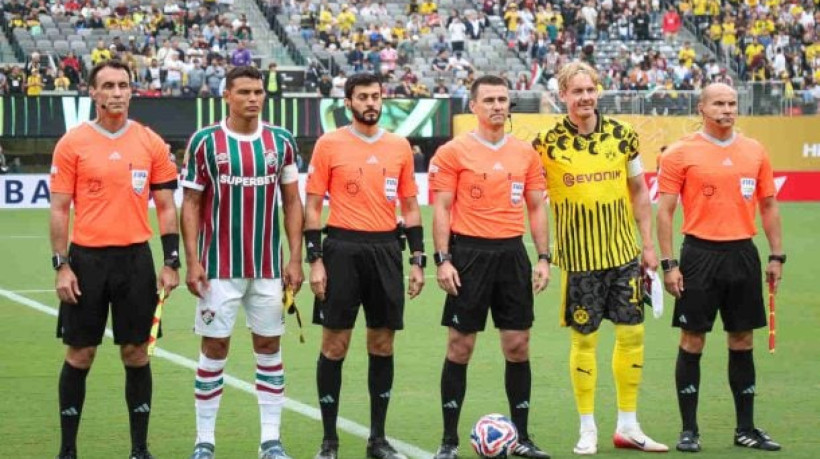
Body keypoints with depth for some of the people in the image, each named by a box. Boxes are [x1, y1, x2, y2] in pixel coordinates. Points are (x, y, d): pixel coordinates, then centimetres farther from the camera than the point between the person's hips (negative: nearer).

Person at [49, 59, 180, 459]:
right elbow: (59, 209, 0)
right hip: (86, 259, -1)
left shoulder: (152, 144, 4)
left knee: (136, 353, 5)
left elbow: (166, 208, 7)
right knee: (80, 354, 3)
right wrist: (61, 266, -6)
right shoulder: (72, 144, -1)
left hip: (135, 259, 2)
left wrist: (171, 262, 0)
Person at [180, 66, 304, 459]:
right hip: (219, 267, -3)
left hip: (269, 267, 3)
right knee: (214, 347, 0)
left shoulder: (281, 142, 4)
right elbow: (191, 204, -1)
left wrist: (295, 258, 1)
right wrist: (192, 261, -8)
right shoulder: (204, 142, -3)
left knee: (269, 346, 6)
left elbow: (292, 202, 8)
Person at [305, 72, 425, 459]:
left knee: (382, 344, 6)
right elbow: (313, 206, -1)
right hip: (342, 248, -3)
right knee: (335, 344, -1)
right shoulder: (329, 145, -1)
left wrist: (417, 260, 7)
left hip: (386, 249, 3)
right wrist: (314, 260, -7)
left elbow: (410, 207, 13)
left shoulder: (400, 146, 8)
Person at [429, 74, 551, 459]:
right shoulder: (453, 152, -3)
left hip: (511, 253, 4)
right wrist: (443, 260, -11)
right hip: (469, 253, -4)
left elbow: (536, 208, 13)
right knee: (460, 346, 0)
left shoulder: (525, 153, 9)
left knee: (518, 345, 4)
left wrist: (543, 258, 5)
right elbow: (441, 209, -4)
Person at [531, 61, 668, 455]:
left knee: (632, 334, 4)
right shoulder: (548, 144, -7)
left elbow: (638, 192, 10)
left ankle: (627, 425, 17)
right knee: (583, 339, 2)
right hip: (578, 257, -3)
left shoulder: (622, 135, 2)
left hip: (624, 253, 3)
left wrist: (648, 244, 8)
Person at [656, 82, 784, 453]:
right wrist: (668, 263, -9)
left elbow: (769, 206, 13)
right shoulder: (681, 153, -4)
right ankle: (689, 430, 7)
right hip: (700, 253, -4)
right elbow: (665, 211, -4)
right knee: (692, 342, -1)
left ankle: (746, 429, 16)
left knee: (742, 342, 8)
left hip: (742, 255, 4)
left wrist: (777, 256, 8)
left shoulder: (755, 151, 8)